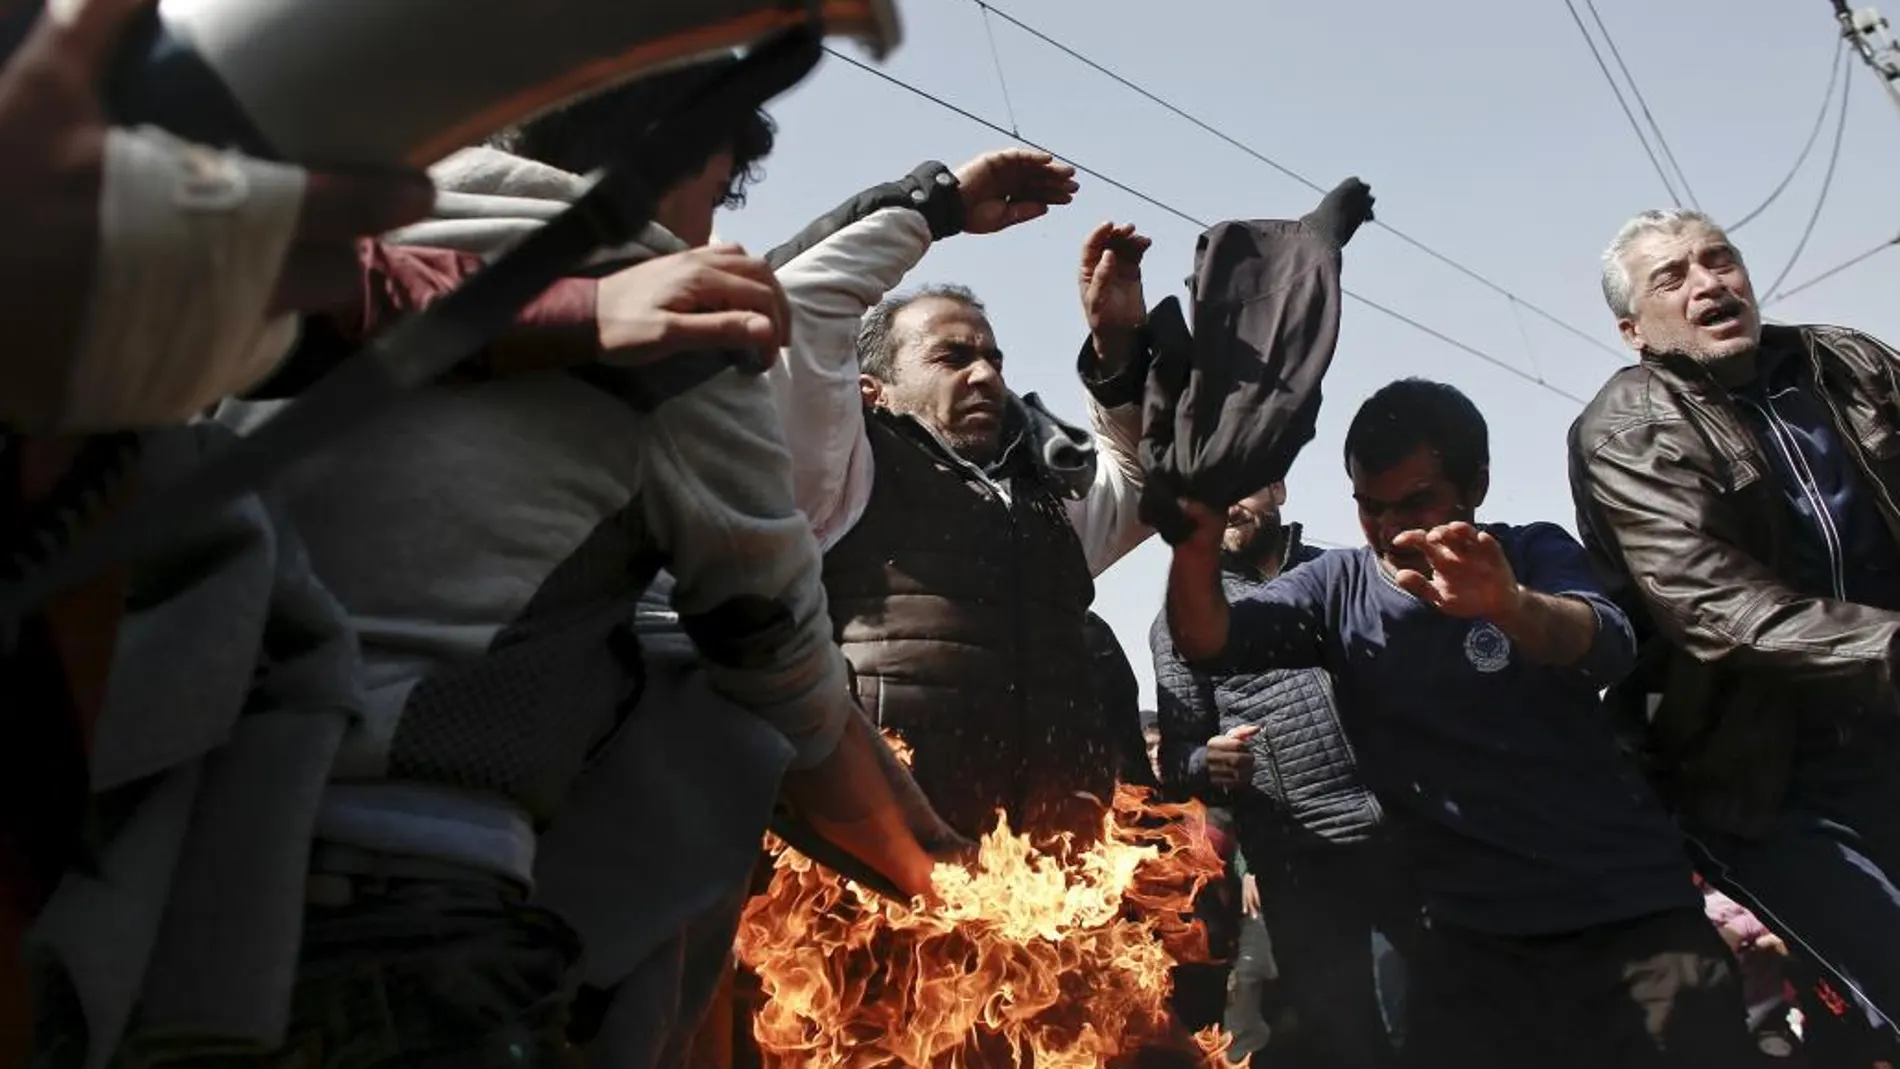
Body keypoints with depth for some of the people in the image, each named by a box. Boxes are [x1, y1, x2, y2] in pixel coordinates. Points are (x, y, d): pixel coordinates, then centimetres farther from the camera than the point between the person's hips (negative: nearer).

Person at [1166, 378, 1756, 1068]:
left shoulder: (1533, 555, -2)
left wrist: (1511, 606, -46)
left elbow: (1606, 648, -23)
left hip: (1632, 912, -1)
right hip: (1469, 937, 1)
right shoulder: (1338, 589, 3)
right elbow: (1210, 642, -12)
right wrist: (1198, 546, -34)